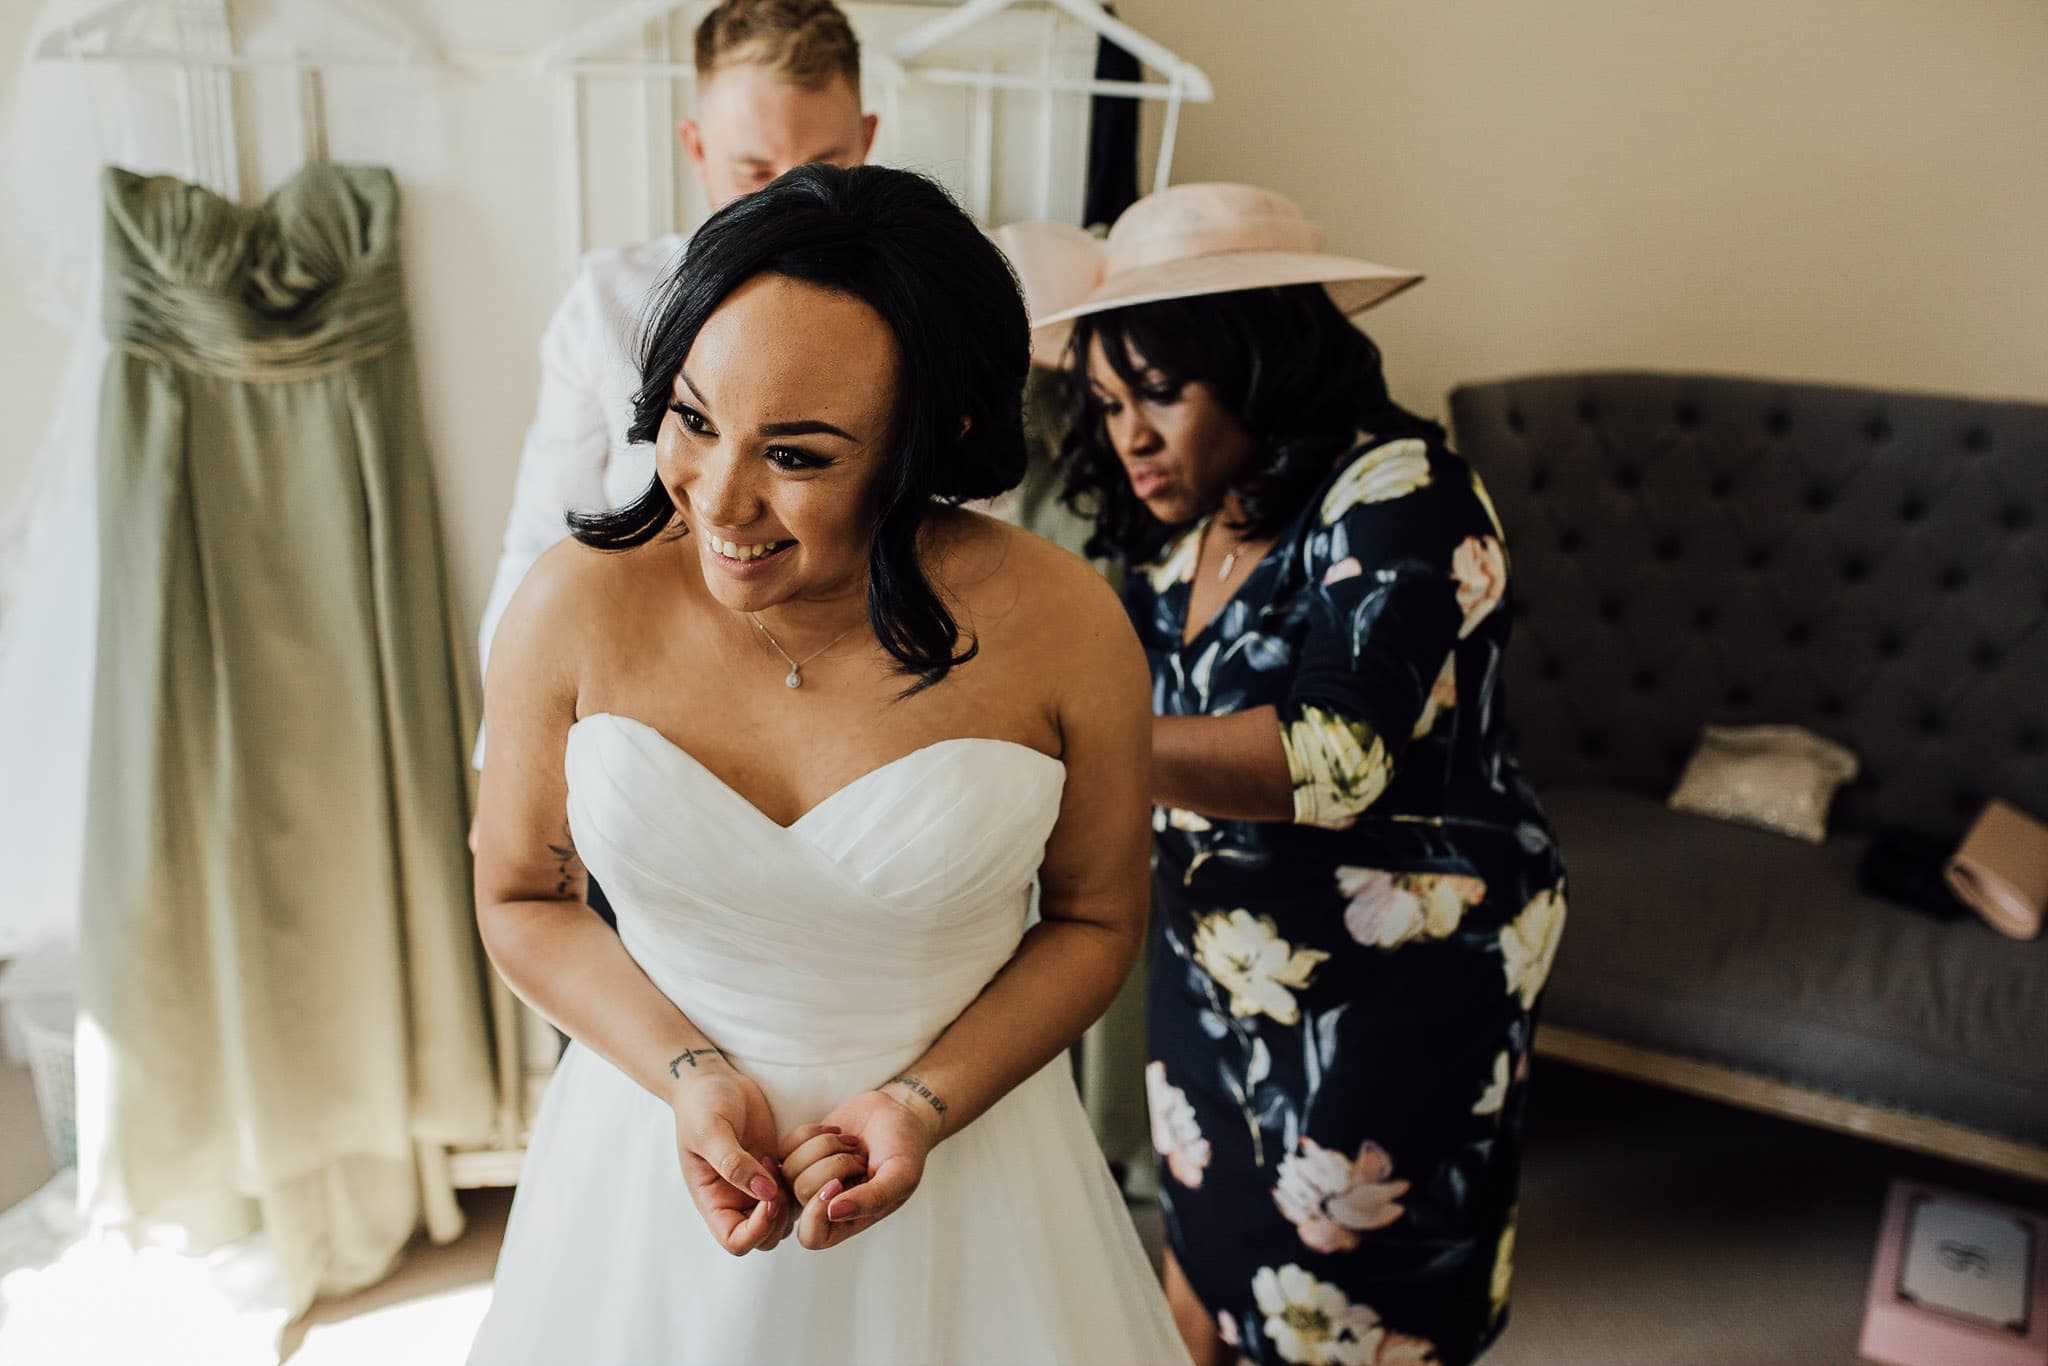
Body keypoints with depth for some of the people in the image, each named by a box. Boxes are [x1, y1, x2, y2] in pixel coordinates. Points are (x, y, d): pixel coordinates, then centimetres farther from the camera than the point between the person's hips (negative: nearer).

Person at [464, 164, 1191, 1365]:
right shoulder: (577, 606, -15)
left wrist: (922, 1104, -16)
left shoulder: (1061, 625, -19)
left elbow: (1095, 918, -4)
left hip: (960, 1166, -1)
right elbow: (523, 899, -1)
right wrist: (690, 1076, -15)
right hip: (653, 1148, 1)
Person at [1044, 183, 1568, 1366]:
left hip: (1400, 974, -6)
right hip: (1220, 958, 7)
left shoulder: (1400, 492, -20)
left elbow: (1332, 757, -31)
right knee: (1202, 1270, 20)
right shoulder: (1183, 524, 3)